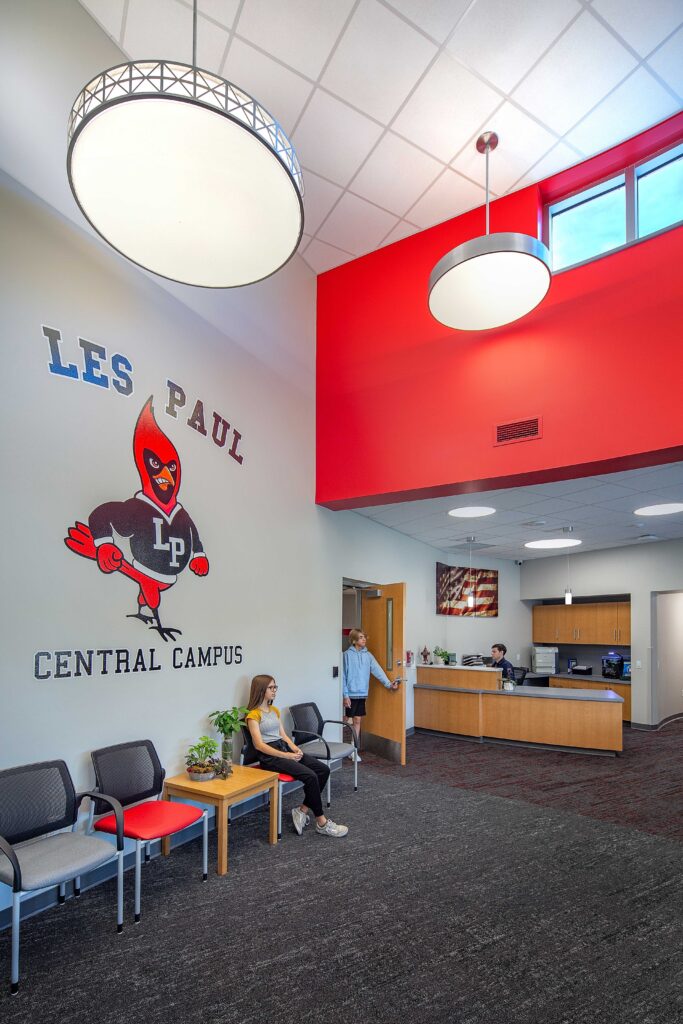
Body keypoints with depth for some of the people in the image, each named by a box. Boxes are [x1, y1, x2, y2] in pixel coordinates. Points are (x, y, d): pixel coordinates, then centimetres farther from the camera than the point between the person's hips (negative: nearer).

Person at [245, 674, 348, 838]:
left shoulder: (275, 710, 17)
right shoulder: (253, 715, -7)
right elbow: (259, 745, -15)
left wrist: (295, 749, -4)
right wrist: (285, 756, -21)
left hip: (284, 748, 8)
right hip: (269, 756, -8)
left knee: (323, 770, -9)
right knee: (310, 776, -25)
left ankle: (302, 810, -1)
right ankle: (322, 823, -12)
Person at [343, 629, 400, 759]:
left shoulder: (367, 655, 5)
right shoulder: (347, 655, -10)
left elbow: (377, 670, -4)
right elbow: (343, 676, -10)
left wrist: (388, 683, -17)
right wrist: (345, 695, -14)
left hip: (362, 694, 5)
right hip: (350, 694, -5)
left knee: (357, 721, 11)